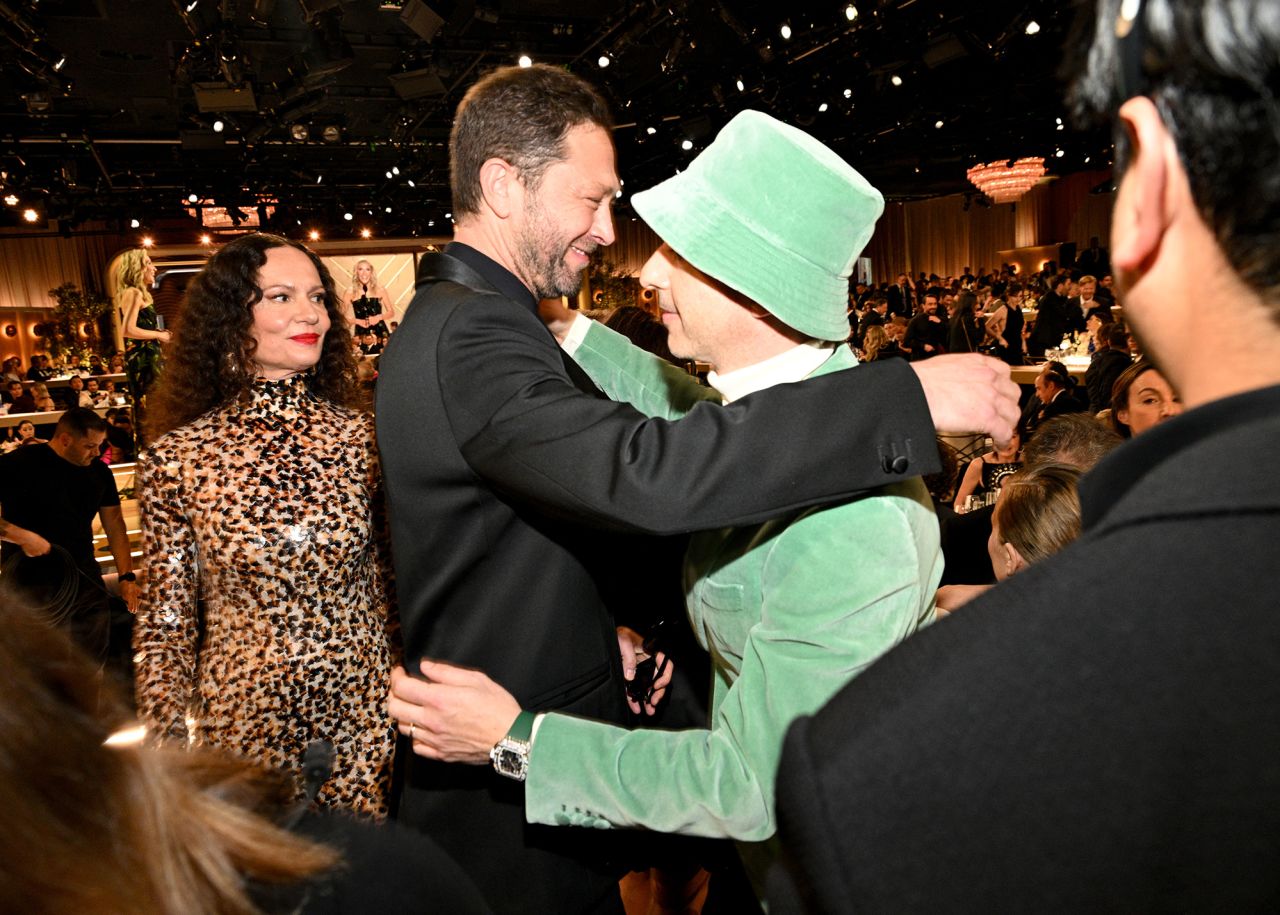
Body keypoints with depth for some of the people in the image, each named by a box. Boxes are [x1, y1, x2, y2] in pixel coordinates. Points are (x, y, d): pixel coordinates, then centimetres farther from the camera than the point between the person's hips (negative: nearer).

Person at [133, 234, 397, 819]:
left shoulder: (359, 437, -5)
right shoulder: (177, 457, -8)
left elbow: (388, 585, 3)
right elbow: (165, 624, 0)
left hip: (366, 716, 1)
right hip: (243, 723, -1)